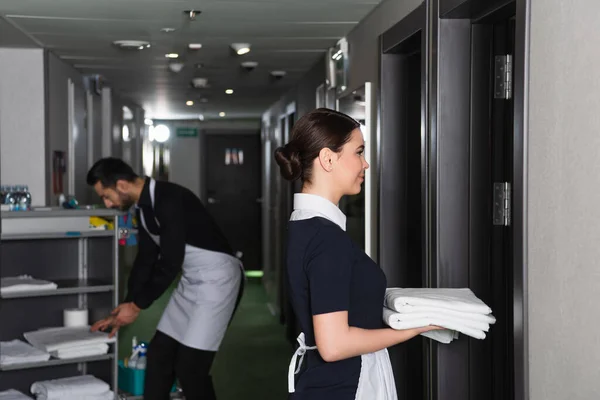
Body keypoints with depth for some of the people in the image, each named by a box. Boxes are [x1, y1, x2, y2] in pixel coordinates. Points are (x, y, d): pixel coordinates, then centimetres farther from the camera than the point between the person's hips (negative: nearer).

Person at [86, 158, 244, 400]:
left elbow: (170, 264, -24)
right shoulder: (144, 207, 6)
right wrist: (126, 308, 12)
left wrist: (137, 306, -14)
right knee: (158, 355, 10)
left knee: (189, 366, -9)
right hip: (191, 282, 10)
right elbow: (146, 260, 14)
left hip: (217, 280, -10)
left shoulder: (169, 200, -24)